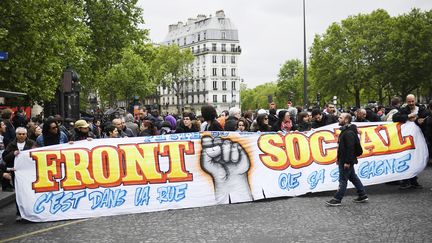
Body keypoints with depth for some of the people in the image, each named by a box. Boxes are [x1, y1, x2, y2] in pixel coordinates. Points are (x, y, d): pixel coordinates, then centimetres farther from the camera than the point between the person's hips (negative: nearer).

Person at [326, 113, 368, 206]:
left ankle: (337, 199, 2)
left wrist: (347, 162, -24)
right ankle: (362, 195, 23)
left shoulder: (349, 133, -20)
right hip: (344, 160, 10)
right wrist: (339, 159, 20)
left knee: (343, 179, -3)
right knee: (353, 178, 16)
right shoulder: (344, 131, 14)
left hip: (346, 161, -10)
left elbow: (350, 148, -25)